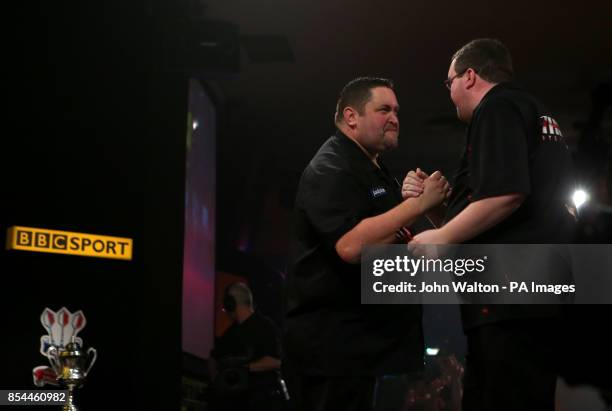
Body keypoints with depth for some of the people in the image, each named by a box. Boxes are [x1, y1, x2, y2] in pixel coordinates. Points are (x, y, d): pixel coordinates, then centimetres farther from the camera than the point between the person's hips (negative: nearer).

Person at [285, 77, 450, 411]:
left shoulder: (372, 169, 19)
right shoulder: (331, 168, -14)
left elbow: (392, 235, 22)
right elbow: (352, 245, -29)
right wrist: (419, 203, -24)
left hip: (359, 337, 10)